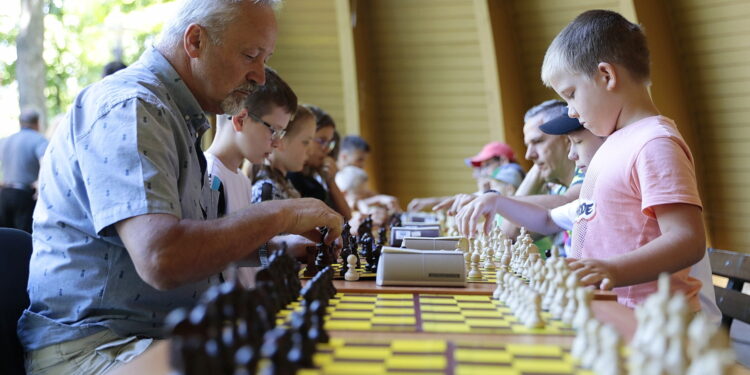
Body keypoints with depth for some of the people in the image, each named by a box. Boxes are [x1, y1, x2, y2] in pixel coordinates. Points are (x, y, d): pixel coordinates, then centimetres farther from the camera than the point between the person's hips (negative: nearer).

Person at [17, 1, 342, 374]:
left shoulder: (177, 115, 16)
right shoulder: (127, 107, -17)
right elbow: (162, 259, -31)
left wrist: (273, 248, 7)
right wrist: (280, 214, -19)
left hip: (169, 334, 9)